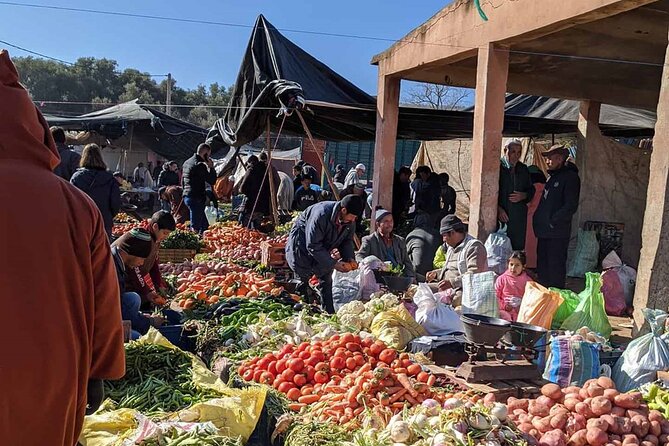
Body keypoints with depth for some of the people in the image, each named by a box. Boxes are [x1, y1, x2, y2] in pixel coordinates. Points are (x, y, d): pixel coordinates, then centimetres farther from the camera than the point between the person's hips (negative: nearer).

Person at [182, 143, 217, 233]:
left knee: (204, 225, 14)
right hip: (196, 198, -10)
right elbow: (212, 181, -15)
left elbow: (182, 181, 23)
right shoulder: (199, 165, -15)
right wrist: (211, 167, -3)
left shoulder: (186, 162, 16)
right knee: (195, 227, -8)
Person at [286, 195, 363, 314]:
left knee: (326, 280, 6)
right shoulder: (321, 215, -36)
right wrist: (333, 264, -31)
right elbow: (312, 246, -32)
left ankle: (329, 313, 13)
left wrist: (350, 259, -16)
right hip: (302, 246, -7)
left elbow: (347, 241, 2)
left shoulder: (350, 220, -13)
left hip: (323, 248, 7)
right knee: (303, 282, -8)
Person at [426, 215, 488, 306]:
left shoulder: (474, 246, -9)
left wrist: (452, 282, -27)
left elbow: (474, 274, -21)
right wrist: (436, 273, 19)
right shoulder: (451, 248, 24)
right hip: (447, 286, 10)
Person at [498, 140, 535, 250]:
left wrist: (523, 196, -2)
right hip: (501, 215, -5)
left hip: (519, 217, 5)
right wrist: (498, 209, -14)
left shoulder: (523, 169, 13)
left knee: (518, 247, 5)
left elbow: (531, 189, 20)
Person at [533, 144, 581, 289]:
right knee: (542, 265, 15)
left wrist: (553, 221, -15)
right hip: (544, 231, 9)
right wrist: (538, 220, 12)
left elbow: (571, 206, -16)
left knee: (555, 266, -2)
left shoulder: (570, 177, -9)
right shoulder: (551, 176, 17)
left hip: (558, 233, -9)